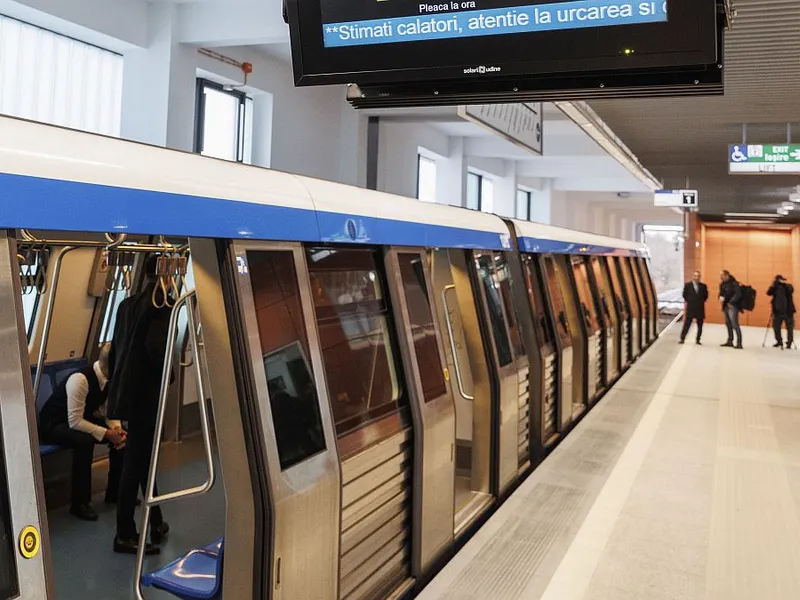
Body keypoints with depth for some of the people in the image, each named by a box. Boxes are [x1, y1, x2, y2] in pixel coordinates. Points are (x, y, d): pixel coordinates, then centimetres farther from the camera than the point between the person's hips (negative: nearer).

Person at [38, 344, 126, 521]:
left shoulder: (108, 378, -10)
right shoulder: (80, 379, -34)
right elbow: (74, 422, -34)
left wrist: (116, 428, -19)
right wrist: (106, 433, -33)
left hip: (83, 419, 8)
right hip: (53, 424, -8)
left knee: (122, 434, -8)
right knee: (84, 440, -37)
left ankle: (115, 492, 6)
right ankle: (79, 503, -24)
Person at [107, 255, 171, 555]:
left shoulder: (126, 305, 12)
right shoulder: (159, 305, -13)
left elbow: (114, 348, 15)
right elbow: (155, 346, -24)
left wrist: (117, 383, 21)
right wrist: (166, 376, -7)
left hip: (125, 389, 9)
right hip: (144, 392, -8)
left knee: (142, 456, 16)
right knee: (136, 460, -1)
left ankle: (156, 522, 28)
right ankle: (125, 534, 8)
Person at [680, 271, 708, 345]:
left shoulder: (703, 286, 5)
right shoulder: (687, 285, 0)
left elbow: (706, 295, 13)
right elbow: (685, 295, 7)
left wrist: (701, 302, 5)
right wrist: (689, 301, 4)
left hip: (700, 309, 2)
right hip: (690, 309, -2)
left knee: (700, 326, 6)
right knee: (686, 324, -2)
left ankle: (698, 340, 15)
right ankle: (682, 339, 1)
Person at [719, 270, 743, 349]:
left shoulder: (734, 283, -15)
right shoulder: (722, 284, 10)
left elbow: (738, 294, -21)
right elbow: (721, 293, 20)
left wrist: (731, 302, -21)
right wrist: (721, 297, -4)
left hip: (732, 306, -8)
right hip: (726, 306, 9)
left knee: (735, 324, -12)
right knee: (728, 324, 14)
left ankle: (739, 343, -11)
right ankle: (730, 341, 23)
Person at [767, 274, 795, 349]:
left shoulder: (787, 286, 2)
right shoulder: (775, 287, 6)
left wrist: (784, 283, -17)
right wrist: (773, 286, -14)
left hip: (788, 310, -3)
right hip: (778, 310, 3)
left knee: (789, 326, 2)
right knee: (776, 326, 6)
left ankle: (789, 342, 5)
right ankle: (779, 341, 14)